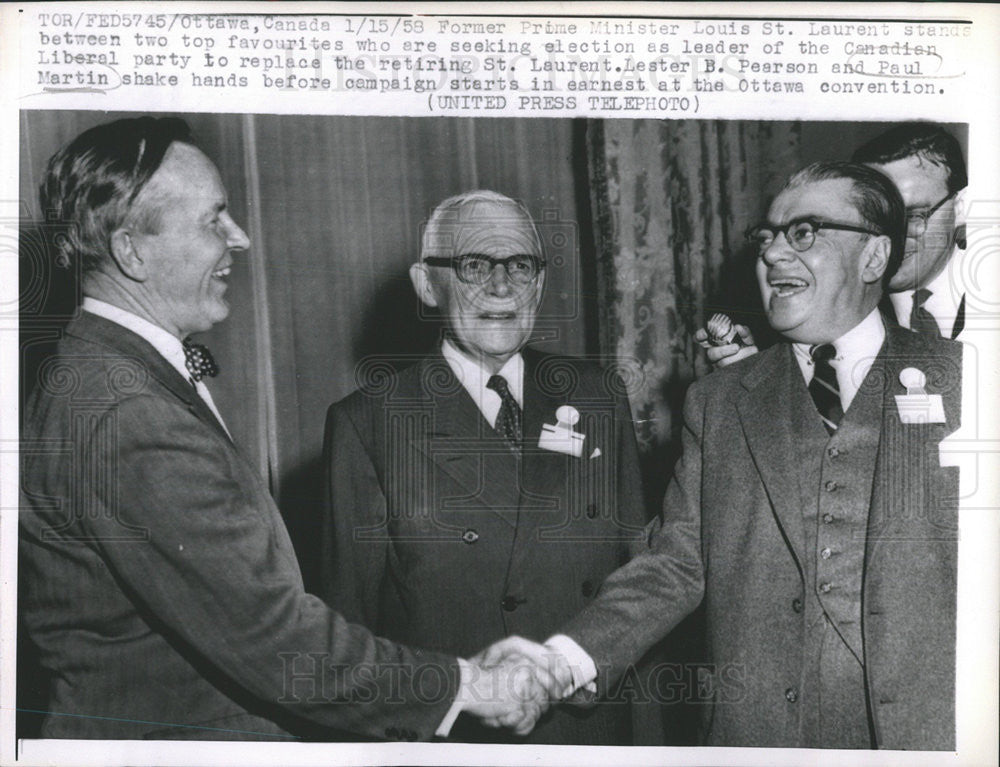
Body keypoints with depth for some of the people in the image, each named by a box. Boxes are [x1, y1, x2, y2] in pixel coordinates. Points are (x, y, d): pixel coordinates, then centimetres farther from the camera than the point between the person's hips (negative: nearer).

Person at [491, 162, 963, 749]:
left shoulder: (958, 378, 1)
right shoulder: (717, 403, 7)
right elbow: (677, 563, 1)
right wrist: (565, 658, -14)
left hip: (930, 725, -1)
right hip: (756, 728, 2)